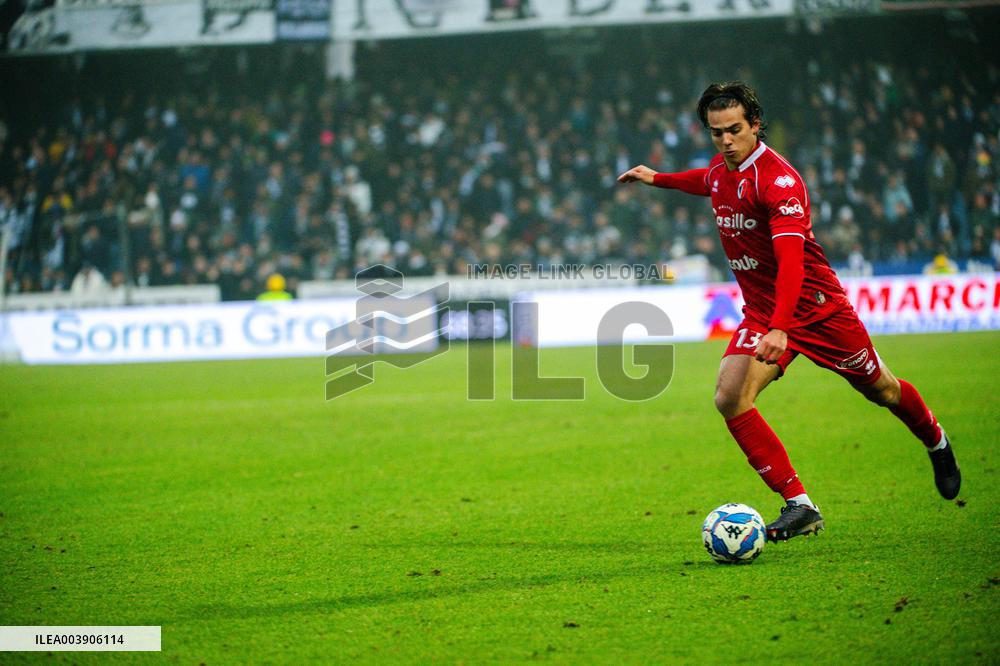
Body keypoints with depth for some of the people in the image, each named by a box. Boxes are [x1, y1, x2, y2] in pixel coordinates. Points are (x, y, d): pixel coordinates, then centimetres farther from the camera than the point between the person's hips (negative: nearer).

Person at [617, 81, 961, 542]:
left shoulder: (778, 179, -24)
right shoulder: (720, 171, 0)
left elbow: (791, 260, -34)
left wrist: (780, 329, -45)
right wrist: (658, 179, 29)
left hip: (816, 306, -6)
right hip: (760, 312, 6)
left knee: (880, 389, 12)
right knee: (730, 397, -18)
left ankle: (937, 444, 46)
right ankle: (799, 506, -15)